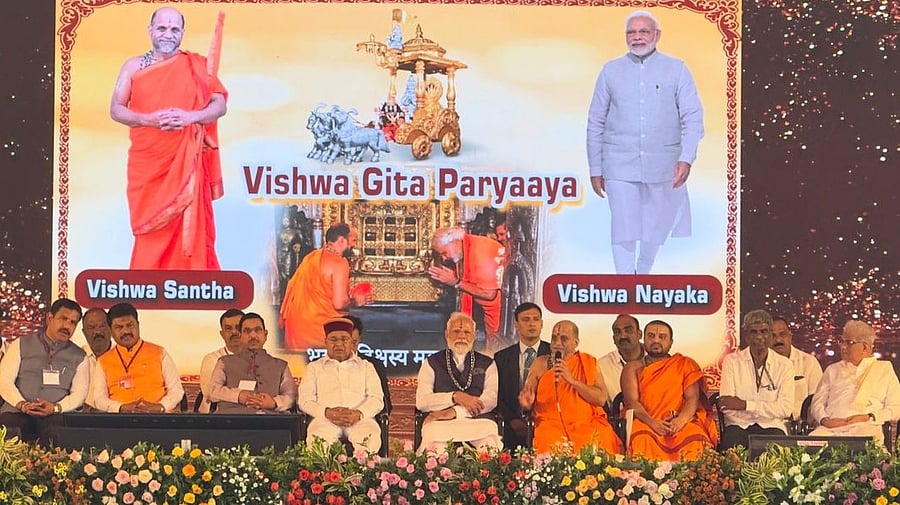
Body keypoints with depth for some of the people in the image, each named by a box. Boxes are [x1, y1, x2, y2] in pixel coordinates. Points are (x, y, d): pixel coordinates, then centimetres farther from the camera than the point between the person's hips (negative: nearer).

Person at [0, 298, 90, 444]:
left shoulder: (79, 357, 17)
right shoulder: (21, 345, 14)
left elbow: (79, 393, 8)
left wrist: (55, 408, -12)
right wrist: (22, 404, -11)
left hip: (54, 417, 0)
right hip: (16, 412, 0)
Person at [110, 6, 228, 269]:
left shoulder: (197, 66, 6)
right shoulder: (134, 66, 7)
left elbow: (219, 105, 1)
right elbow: (116, 109, 3)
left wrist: (190, 117, -18)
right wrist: (148, 119, -15)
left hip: (186, 162, -1)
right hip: (147, 162, 1)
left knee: (188, 227, -5)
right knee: (151, 230, 2)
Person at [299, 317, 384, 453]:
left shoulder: (366, 367, 24)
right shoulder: (314, 367, 23)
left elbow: (377, 399, 11)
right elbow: (305, 400, 10)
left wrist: (359, 414, -11)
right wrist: (327, 412, -11)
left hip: (359, 419, 1)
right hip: (325, 419, -1)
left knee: (370, 437, -36)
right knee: (318, 438, -37)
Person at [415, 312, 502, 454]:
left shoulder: (487, 364, 20)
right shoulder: (431, 363, 19)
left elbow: (491, 398, 2)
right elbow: (422, 401, 3)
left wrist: (455, 412, -12)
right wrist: (455, 397, -11)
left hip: (479, 421, 1)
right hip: (440, 423, -1)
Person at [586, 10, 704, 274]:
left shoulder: (676, 70, 5)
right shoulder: (611, 71, 8)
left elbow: (693, 117, 0)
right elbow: (595, 122, 11)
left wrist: (686, 158, -14)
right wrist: (595, 169, 7)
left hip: (663, 168, 0)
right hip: (620, 167, 0)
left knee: (658, 231, 7)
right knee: (624, 232, -6)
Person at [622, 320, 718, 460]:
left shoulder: (685, 365, 16)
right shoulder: (633, 368, 15)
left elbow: (693, 398, 4)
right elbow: (632, 402, 1)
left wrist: (681, 420, -18)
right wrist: (652, 422, -19)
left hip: (681, 423, 0)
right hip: (646, 423, 0)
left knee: (694, 440, -33)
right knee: (642, 438, -36)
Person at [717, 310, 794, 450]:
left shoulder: (784, 365, 7)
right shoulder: (731, 361, 6)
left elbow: (785, 409, -3)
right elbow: (727, 407, -3)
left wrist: (745, 405, -10)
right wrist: (768, 410, -10)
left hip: (772, 427, 0)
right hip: (739, 425, 0)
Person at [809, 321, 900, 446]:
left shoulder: (884, 369, 18)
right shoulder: (833, 370, 26)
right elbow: (817, 404, 19)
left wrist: (868, 417, -8)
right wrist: (825, 420, -5)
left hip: (865, 426, -3)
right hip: (831, 427, 3)